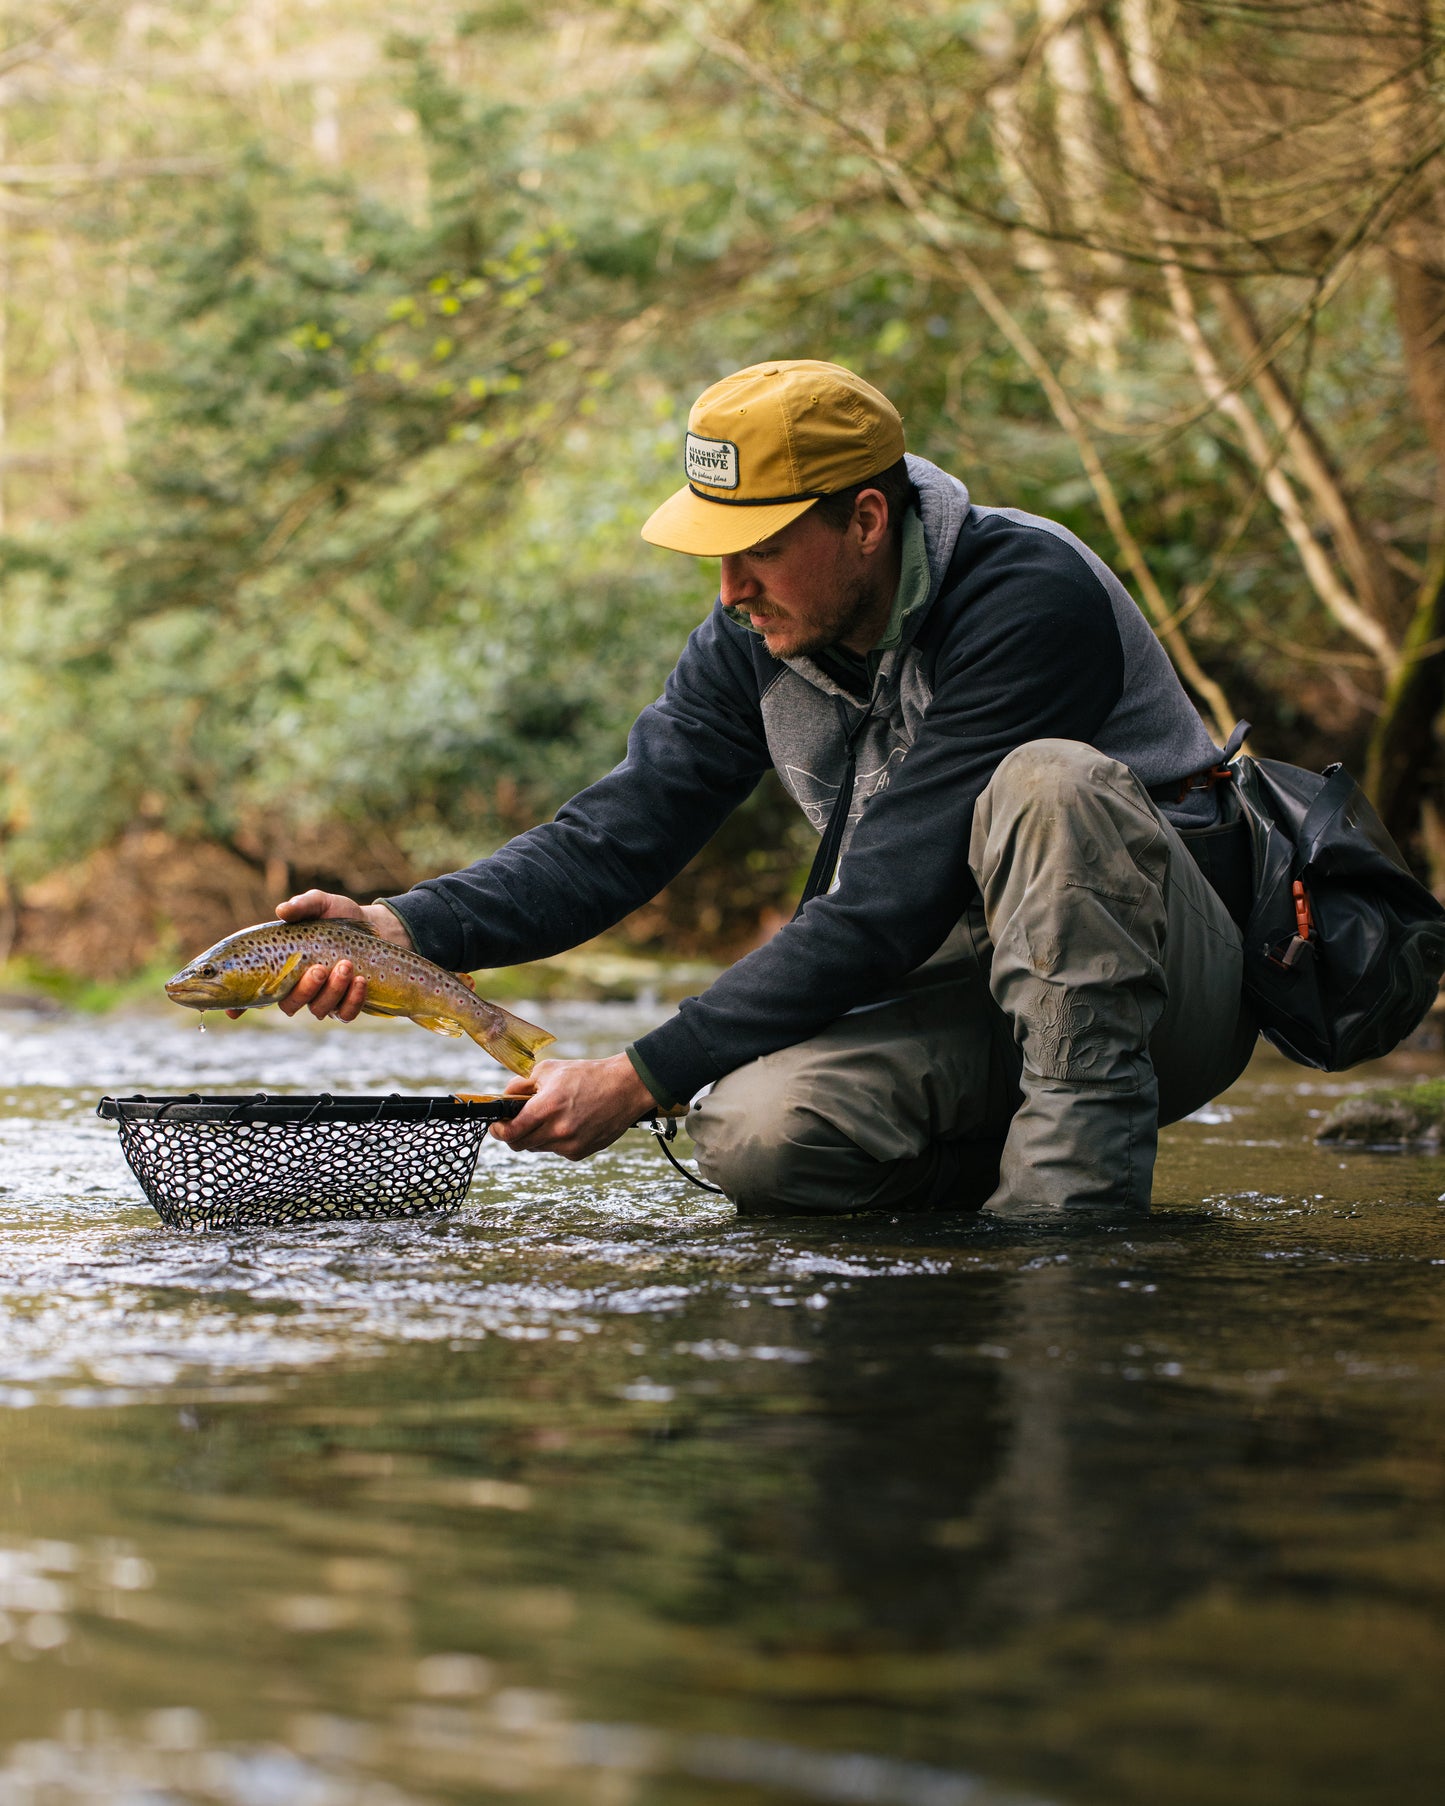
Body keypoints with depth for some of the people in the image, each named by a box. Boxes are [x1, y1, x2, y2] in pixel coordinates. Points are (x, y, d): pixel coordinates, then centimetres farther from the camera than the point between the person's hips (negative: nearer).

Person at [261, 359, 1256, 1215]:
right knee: (753, 1135, -26)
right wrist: (405, 928, -20)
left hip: (1168, 988, -5)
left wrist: (639, 1080, -27)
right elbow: (616, 837, -2)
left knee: (1049, 783, -36)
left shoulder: (1028, 597, -25)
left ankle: (1076, 1184, -27)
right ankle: (1007, 1165, 0)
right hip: (958, 992, 5)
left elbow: (883, 913, -28)